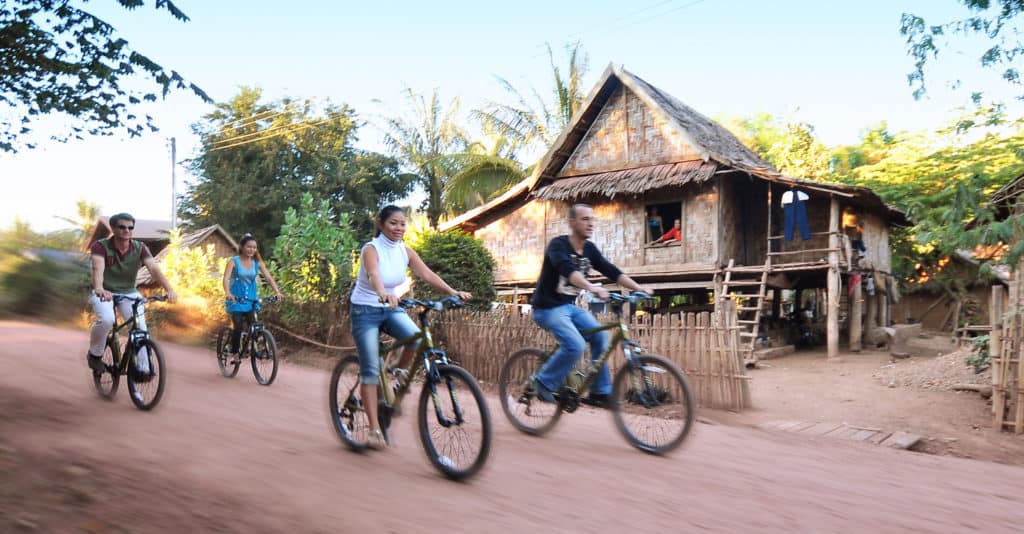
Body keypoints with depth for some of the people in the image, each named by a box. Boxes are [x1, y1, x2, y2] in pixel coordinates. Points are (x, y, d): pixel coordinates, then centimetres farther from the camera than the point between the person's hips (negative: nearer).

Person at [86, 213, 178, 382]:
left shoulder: (140, 248, -11)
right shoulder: (100, 246, -17)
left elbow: (154, 268, -26)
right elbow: (98, 268, -35)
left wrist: (169, 289, -43)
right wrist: (99, 289, -56)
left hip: (129, 293, 2)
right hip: (104, 293, -2)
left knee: (140, 326, -19)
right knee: (106, 320, -30)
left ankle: (142, 368, -5)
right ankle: (94, 355, -2)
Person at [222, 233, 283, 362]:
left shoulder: (258, 262, 2)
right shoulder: (234, 261, -7)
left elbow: (268, 277, -7)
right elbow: (226, 278, -20)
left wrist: (277, 291, -24)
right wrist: (227, 293, -39)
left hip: (251, 300, 3)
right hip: (236, 299, -3)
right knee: (238, 326, -13)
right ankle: (234, 354, 2)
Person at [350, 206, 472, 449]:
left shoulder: (405, 251, -1)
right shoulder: (371, 249, -16)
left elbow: (427, 274, -12)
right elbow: (373, 274, -37)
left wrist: (453, 292, -26)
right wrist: (384, 294, -58)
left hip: (391, 309, 4)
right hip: (366, 310, -4)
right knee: (370, 370, -8)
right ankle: (375, 429, -3)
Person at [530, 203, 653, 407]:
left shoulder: (590, 249, 4)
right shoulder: (558, 245, -18)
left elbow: (611, 271, -3)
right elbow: (567, 269, -37)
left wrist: (638, 287, -17)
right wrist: (591, 288, -53)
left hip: (570, 306, 7)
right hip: (548, 308, -7)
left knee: (600, 336, -10)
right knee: (575, 345, -25)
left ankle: (600, 392, 0)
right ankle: (543, 382, -5)